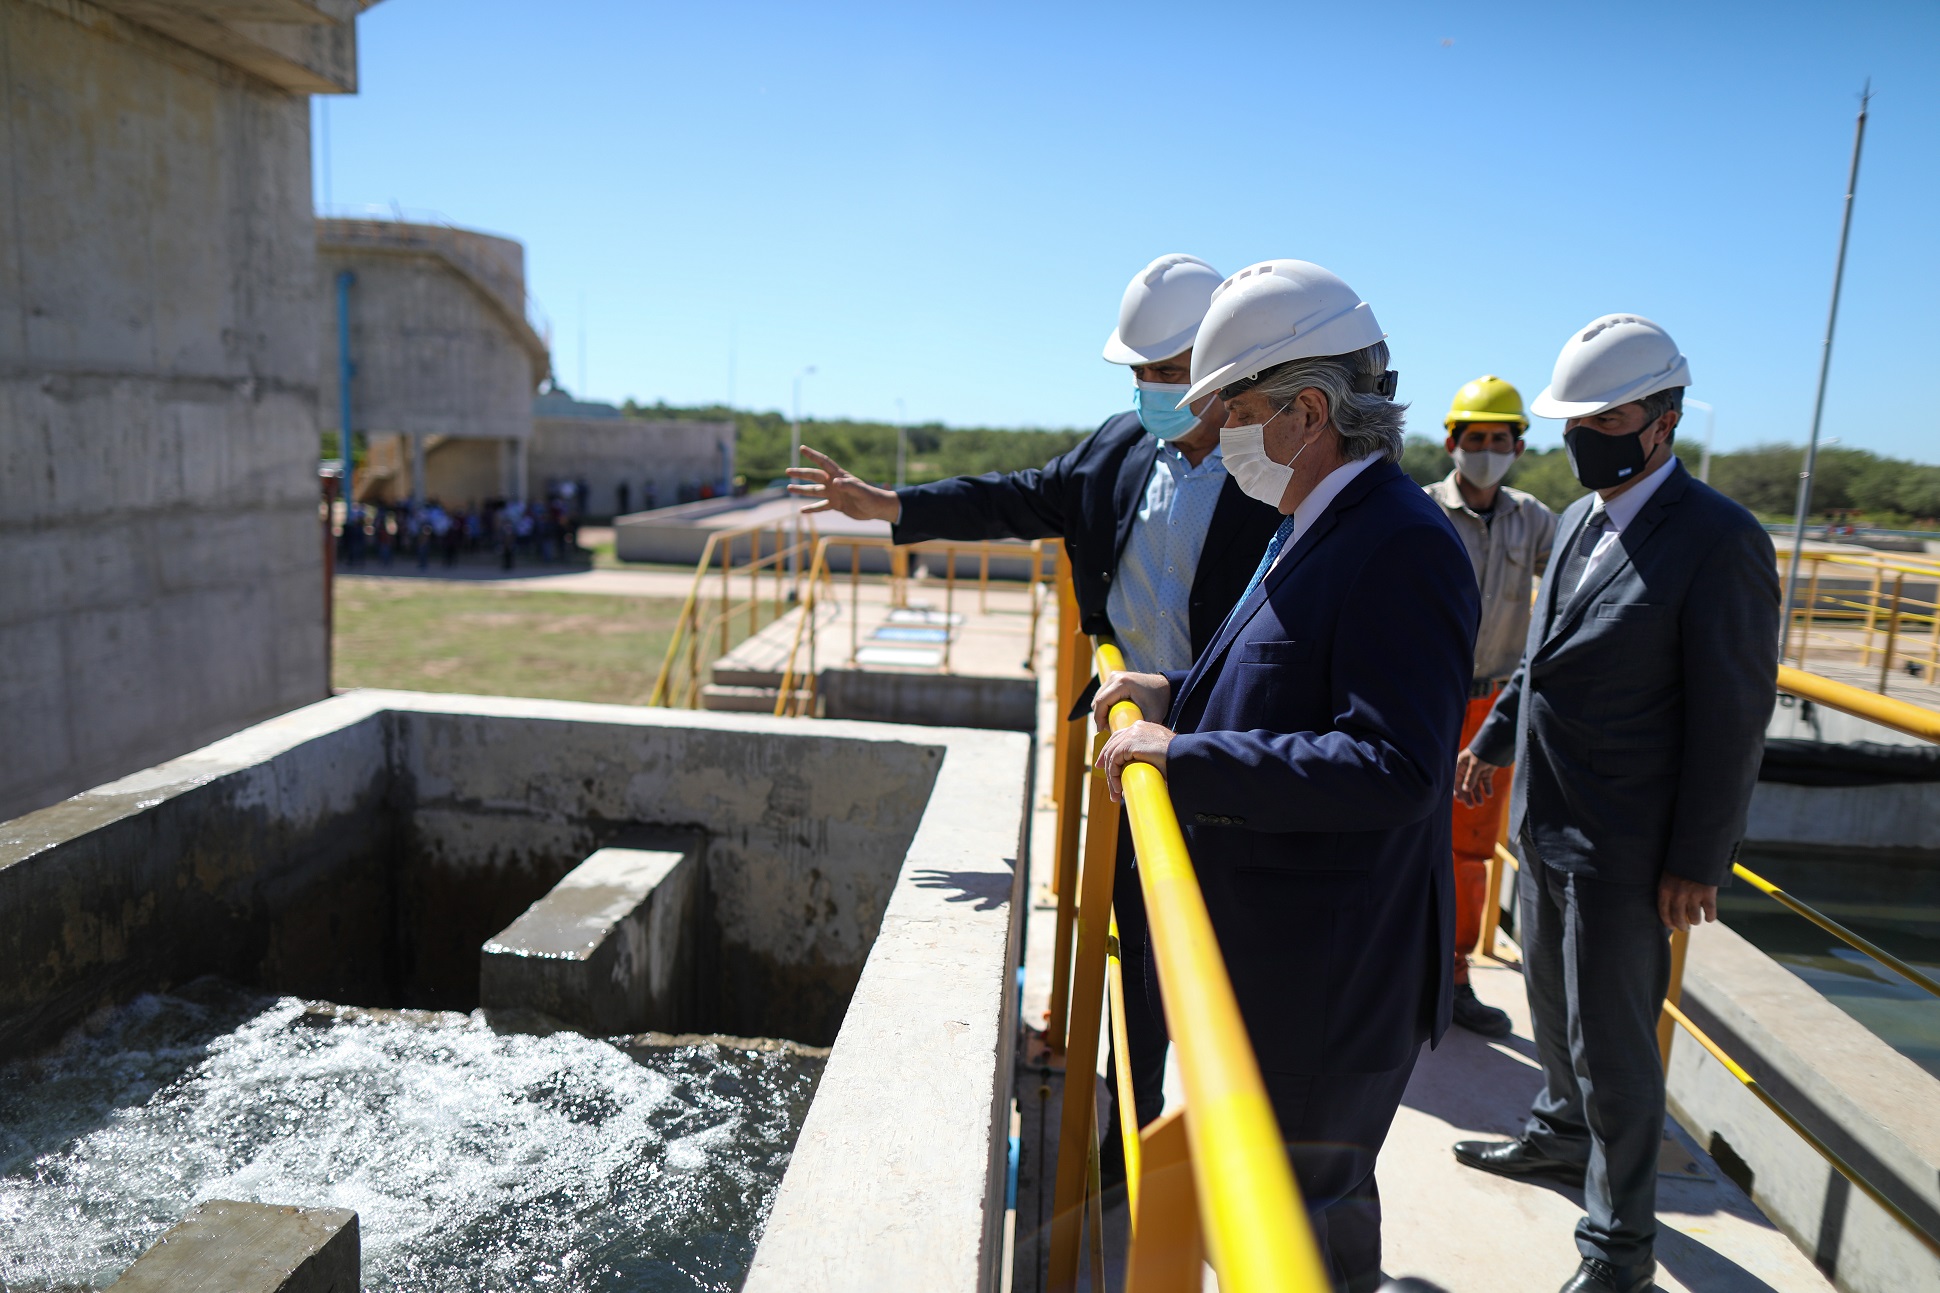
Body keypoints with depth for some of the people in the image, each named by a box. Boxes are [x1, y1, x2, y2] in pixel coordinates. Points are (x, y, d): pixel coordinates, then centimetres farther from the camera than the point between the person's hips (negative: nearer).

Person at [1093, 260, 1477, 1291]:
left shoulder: (1403, 548, -23)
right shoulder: (1309, 528, 9)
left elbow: (1393, 766, -32)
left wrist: (1186, 756, -30)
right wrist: (1174, 694, 8)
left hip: (1329, 975, -10)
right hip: (1265, 948, 10)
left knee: (1301, 1207, 9)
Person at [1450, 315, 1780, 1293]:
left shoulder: (1719, 541, -18)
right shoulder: (1578, 522, 7)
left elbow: (1732, 718, -18)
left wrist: (1695, 864, -16)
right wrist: (1493, 741, 23)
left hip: (1624, 850, -8)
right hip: (1543, 823, 8)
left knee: (1611, 1041, 5)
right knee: (1552, 1001, 24)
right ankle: (1561, 1133, 49)